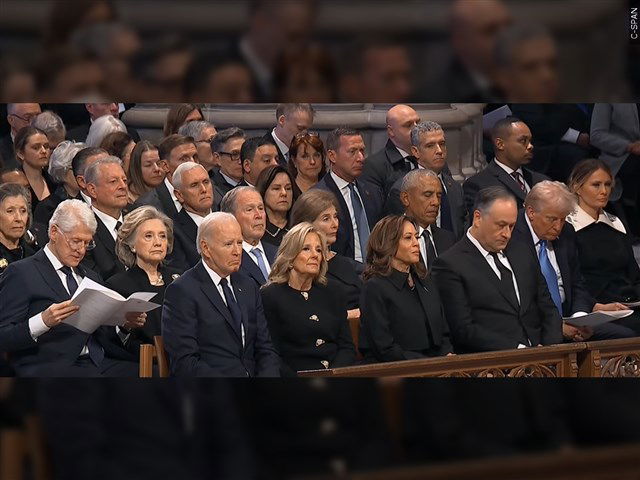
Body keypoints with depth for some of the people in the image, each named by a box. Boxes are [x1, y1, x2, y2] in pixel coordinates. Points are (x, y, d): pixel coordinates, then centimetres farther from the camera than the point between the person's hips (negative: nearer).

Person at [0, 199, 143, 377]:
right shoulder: (22, 273, 3)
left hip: (99, 362, 7)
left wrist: (125, 324, 6)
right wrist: (43, 321, -22)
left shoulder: (90, 277, 27)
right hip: (48, 367, -7)